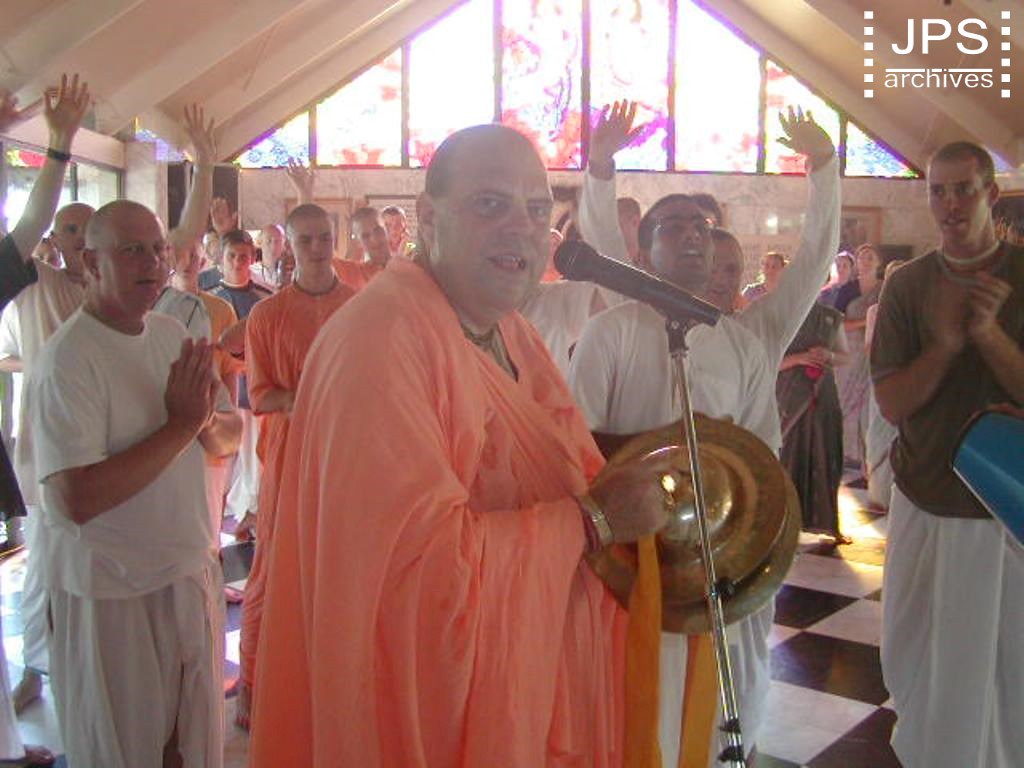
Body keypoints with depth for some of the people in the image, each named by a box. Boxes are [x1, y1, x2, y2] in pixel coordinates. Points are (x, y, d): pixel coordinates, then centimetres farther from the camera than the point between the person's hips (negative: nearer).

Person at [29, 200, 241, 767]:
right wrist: (180, 426, -24)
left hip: (192, 573, 7)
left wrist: (206, 421, -17)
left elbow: (229, 437, 6)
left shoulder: (171, 334, 3)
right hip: (112, 596, -6)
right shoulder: (68, 359, -19)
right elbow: (75, 499, -28)